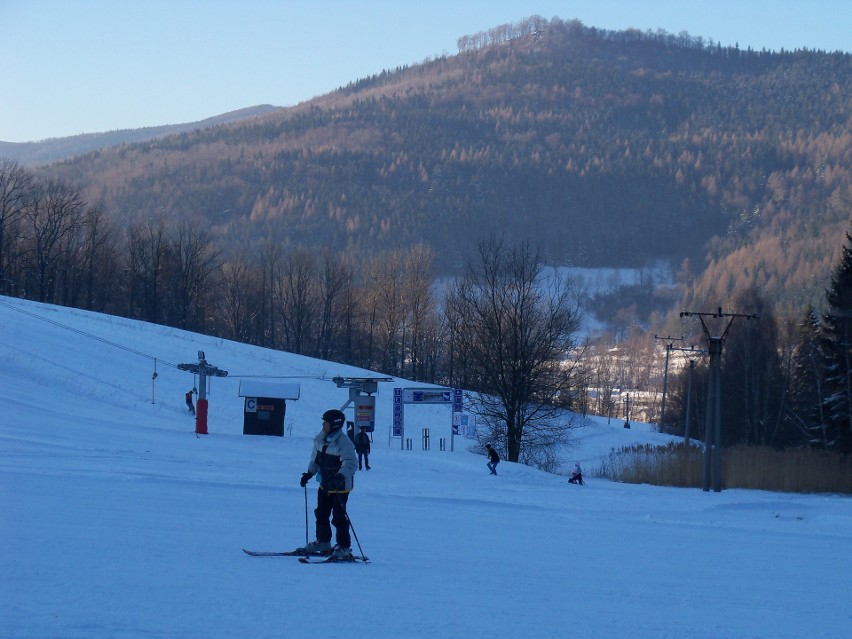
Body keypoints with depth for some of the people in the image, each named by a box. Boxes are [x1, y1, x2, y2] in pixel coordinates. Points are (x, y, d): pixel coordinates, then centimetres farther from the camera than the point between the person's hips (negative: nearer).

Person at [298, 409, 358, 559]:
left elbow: (350, 464, -27)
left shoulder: (344, 442, -21)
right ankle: (323, 542, 31)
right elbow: (316, 459, 18)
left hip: (340, 486, -8)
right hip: (325, 485, 8)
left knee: (339, 517, -6)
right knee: (321, 514, 16)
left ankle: (344, 548, 2)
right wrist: (309, 473, 11)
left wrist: (341, 476, -42)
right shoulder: (321, 438, 3)